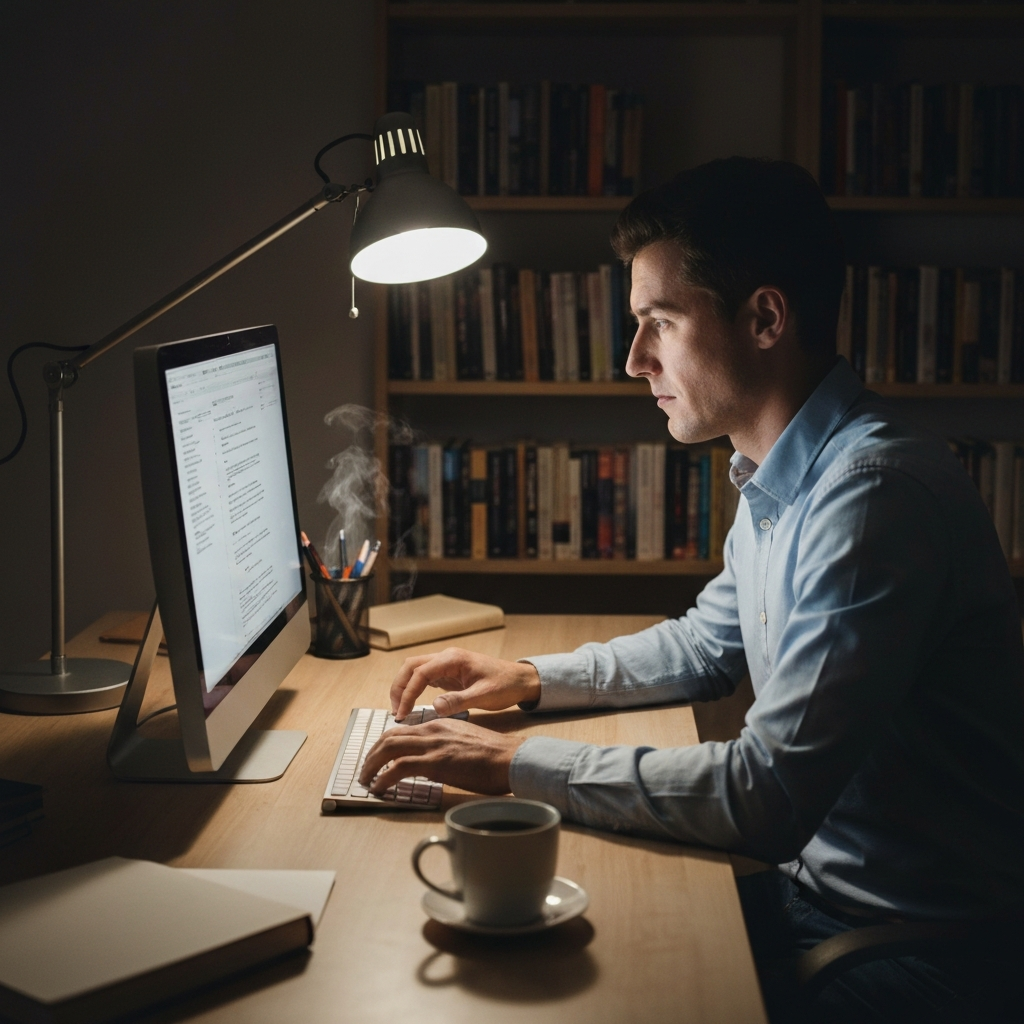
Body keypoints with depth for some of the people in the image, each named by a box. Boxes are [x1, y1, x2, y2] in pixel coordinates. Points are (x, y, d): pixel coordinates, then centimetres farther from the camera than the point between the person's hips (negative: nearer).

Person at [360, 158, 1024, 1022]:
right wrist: (533, 679, 12)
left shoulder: (874, 495, -27)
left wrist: (516, 763, -22)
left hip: (919, 946, -8)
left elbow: (768, 798, -29)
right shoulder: (778, 480, 7)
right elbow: (708, 645, 24)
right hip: (822, 877, 8)